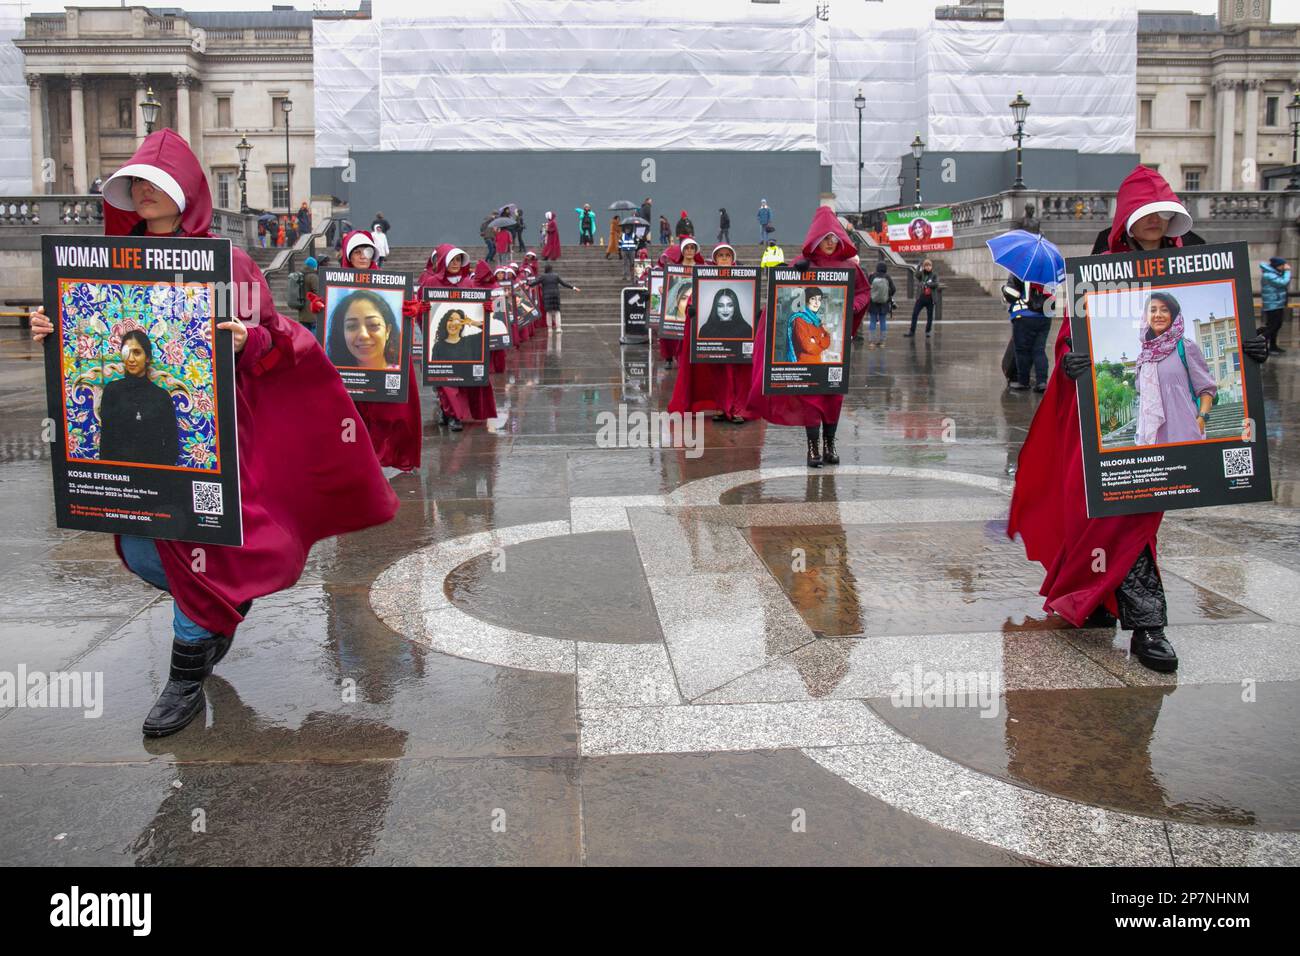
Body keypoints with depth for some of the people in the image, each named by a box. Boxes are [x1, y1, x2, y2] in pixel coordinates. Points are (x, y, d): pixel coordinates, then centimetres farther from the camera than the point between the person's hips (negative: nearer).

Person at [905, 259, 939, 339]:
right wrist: (920, 266, -25)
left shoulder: (934, 276, 2)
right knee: (914, 314, -3)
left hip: (930, 299, 0)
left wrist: (926, 284, -21)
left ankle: (928, 331, 19)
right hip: (921, 298, 0)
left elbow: (936, 284, -13)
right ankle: (912, 331, 4)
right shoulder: (921, 274, 4)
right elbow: (917, 275, -18)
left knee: (930, 316, 6)